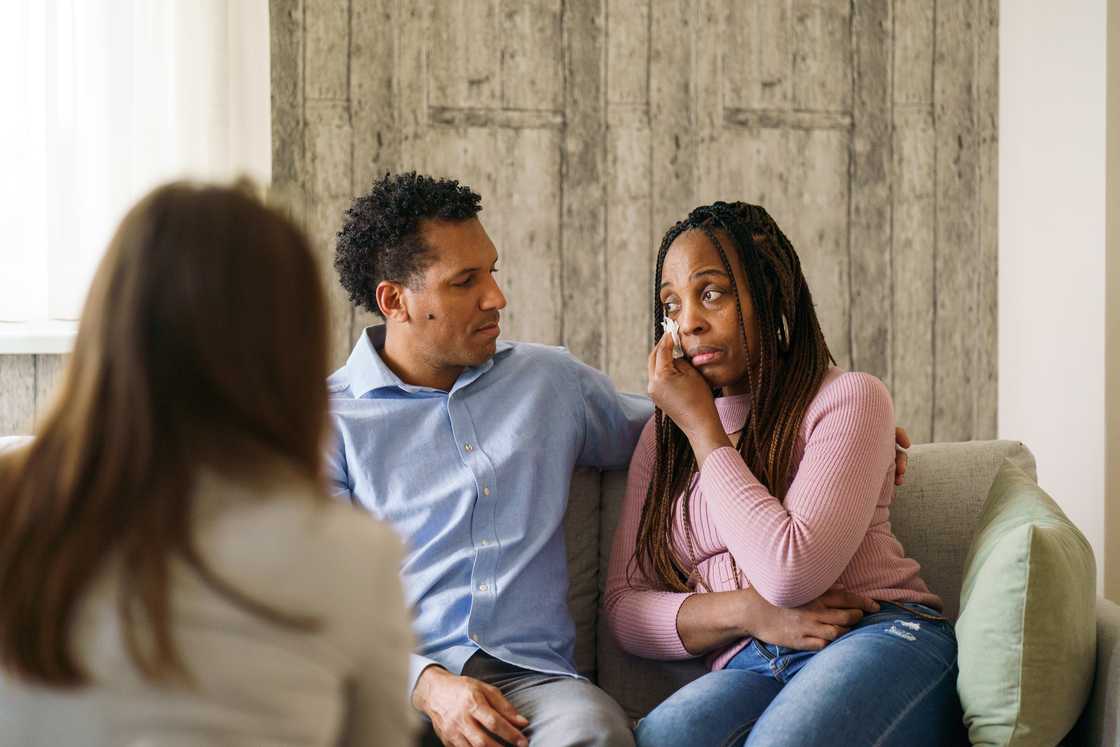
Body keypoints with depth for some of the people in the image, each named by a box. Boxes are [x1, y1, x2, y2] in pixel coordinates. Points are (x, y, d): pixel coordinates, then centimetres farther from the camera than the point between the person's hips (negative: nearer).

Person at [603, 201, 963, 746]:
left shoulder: (847, 397, 3)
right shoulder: (662, 436, 20)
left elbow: (792, 573, -12)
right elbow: (623, 606, 13)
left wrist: (702, 426, -2)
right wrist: (751, 612, -7)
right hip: (749, 668, 3)